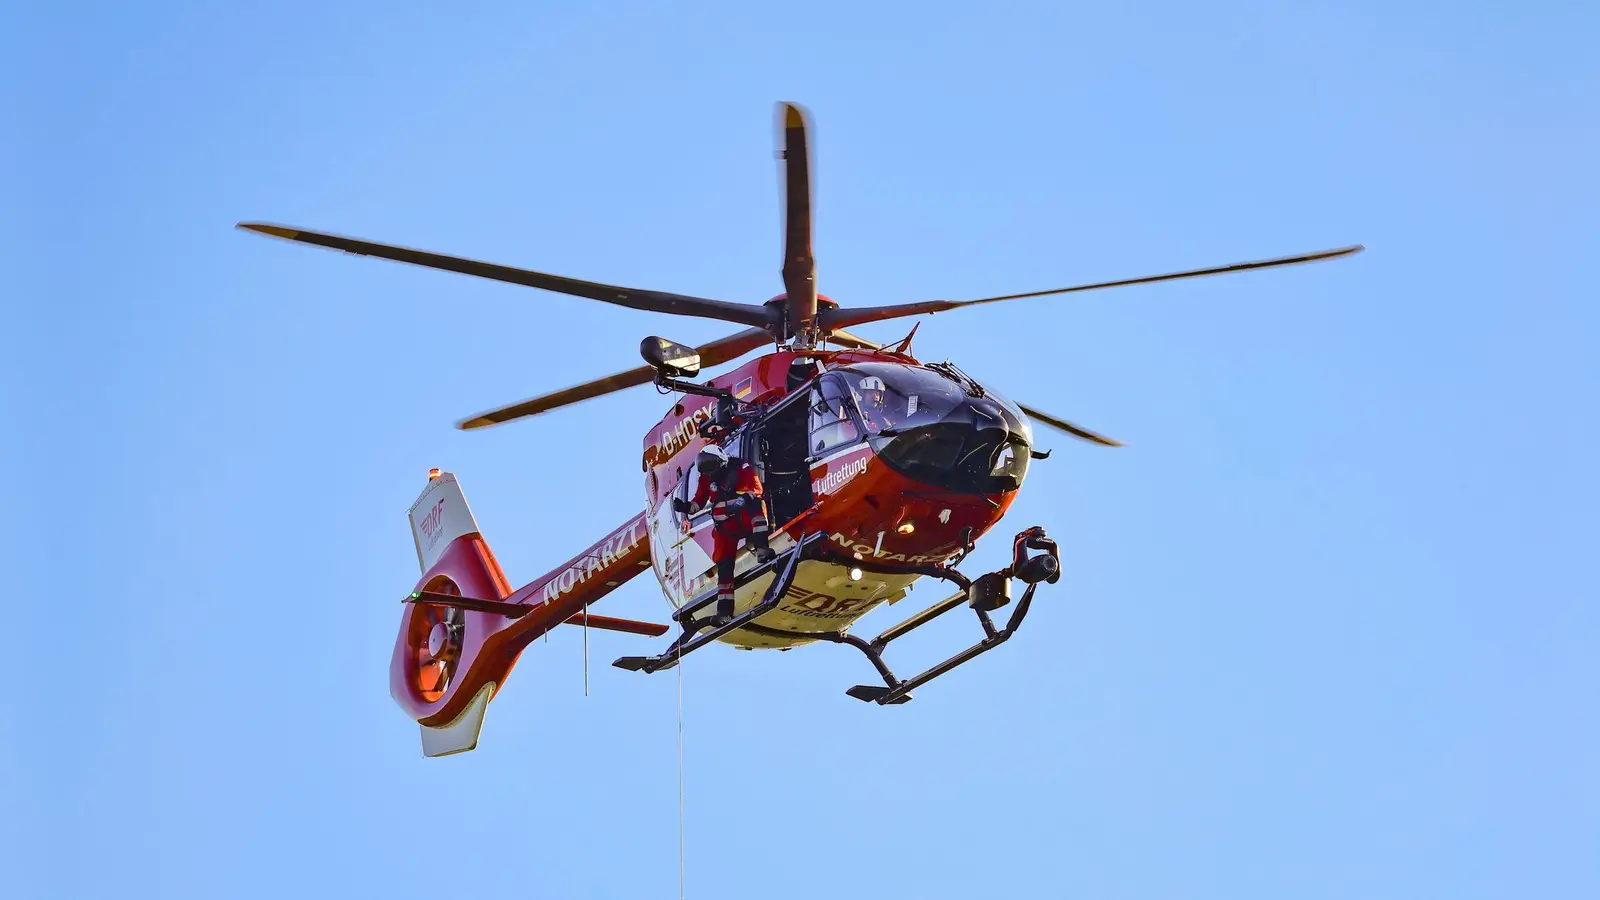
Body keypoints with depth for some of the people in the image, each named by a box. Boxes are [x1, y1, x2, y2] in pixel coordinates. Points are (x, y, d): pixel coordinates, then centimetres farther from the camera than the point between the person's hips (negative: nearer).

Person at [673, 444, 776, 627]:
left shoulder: (742, 469, -5)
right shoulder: (706, 479, 9)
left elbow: (757, 489, -14)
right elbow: (699, 501, 14)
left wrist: (743, 498, -34)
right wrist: (686, 506, -7)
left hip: (745, 519, -4)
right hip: (724, 526, 4)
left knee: (756, 504, -37)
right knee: (724, 565, -9)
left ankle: (762, 550, -48)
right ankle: (724, 611, -9)